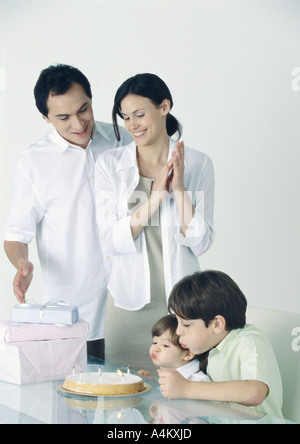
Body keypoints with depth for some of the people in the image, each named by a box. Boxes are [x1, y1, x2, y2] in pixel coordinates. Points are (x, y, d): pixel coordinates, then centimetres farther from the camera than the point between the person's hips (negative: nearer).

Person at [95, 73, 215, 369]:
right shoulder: (109, 164, -1)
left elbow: (200, 243, -4)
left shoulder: (197, 164, -1)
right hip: (129, 301, 0)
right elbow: (110, 241, -8)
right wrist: (155, 195, -16)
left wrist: (180, 188, -14)